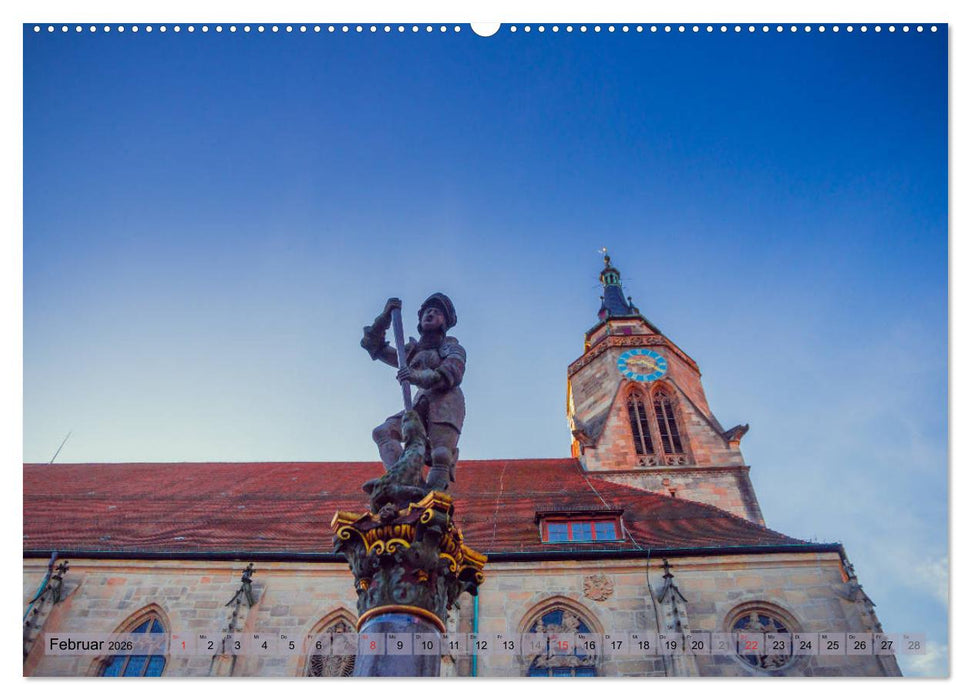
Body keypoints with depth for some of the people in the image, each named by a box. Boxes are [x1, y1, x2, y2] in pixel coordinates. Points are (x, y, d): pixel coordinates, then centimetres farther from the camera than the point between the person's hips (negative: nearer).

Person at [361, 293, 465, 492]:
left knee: (441, 459, -21)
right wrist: (385, 317, 17)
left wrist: (417, 377, -21)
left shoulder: (451, 347, 14)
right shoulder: (411, 352, 30)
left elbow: (451, 375, -6)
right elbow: (373, 346, 30)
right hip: (421, 405, 5)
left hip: (447, 403, -5)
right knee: (383, 432, -16)